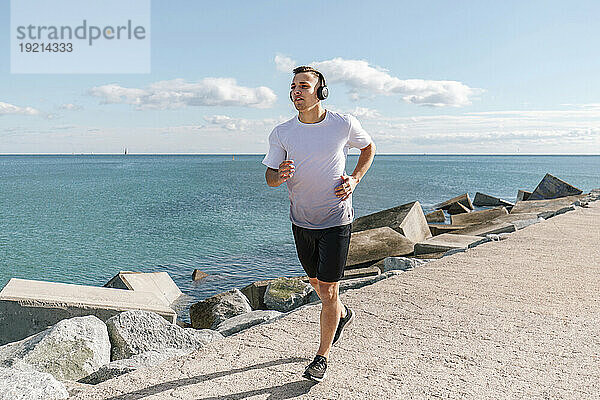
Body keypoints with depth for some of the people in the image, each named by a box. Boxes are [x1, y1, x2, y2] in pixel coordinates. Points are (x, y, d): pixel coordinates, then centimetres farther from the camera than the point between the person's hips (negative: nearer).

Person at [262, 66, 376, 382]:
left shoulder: (344, 125, -9)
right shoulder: (281, 133, -5)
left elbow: (368, 147, 10)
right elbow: (269, 177, 0)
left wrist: (355, 178, -4)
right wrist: (280, 175, -24)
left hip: (336, 220, -3)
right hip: (301, 221, 4)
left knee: (328, 290, -2)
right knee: (315, 281, 20)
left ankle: (322, 356, 18)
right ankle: (342, 315, 51)